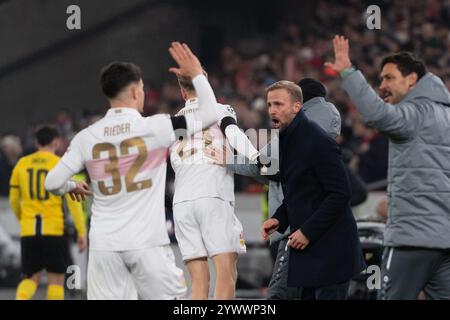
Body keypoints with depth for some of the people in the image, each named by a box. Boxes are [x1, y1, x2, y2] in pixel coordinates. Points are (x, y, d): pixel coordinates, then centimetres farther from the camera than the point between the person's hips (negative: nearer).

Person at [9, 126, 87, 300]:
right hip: (54, 230, -3)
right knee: (56, 279, 5)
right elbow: (73, 201, -8)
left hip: (28, 232, 3)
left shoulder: (22, 164, 8)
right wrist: (82, 232, -5)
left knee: (32, 278, 12)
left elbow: (14, 200, 14)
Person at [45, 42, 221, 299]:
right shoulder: (154, 127, -5)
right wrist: (197, 74, 15)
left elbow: (53, 183, 4)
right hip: (147, 244, -3)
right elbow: (210, 115, 3)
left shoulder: (86, 137, 3)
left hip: (104, 245, 3)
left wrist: (72, 188, 26)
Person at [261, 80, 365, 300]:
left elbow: (340, 194, -19)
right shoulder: (286, 140, 12)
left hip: (329, 247, -9)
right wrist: (280, 219, 5)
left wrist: (308, 231, -19)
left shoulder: (318, 142, -17)